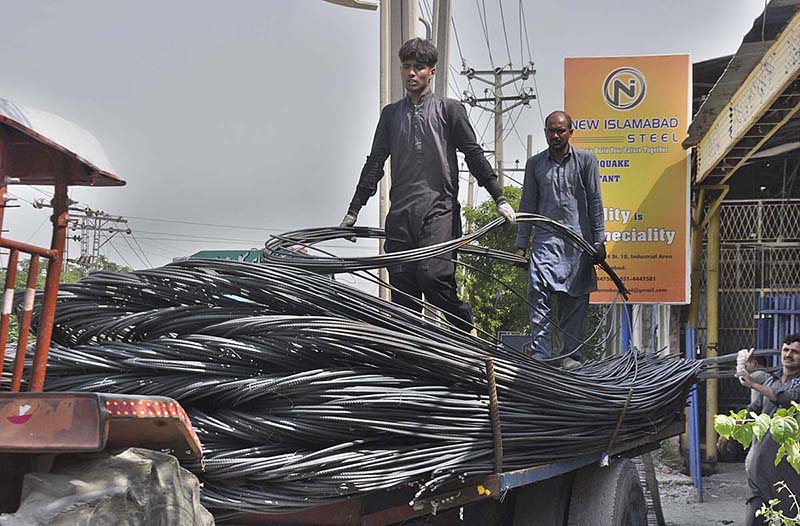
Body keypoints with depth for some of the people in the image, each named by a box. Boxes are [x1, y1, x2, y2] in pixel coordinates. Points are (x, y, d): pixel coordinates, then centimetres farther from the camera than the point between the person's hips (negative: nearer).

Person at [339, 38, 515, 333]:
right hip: (400, 213, 4)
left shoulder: (449, 110, 7)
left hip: (439, 208, -4)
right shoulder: (391, 114, 17)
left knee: (432, 274, -21)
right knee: (401, 284, 0)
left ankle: (468, 333, -4)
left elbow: (474, 155, 5)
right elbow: (375, 163, 18)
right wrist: (353, 210, 15)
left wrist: (499, 198, 0)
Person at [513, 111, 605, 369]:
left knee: (575, 299, 1)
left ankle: (571, 355, 8)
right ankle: (539, 353, -18)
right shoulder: (535, 163, 12)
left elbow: (595, 202, 5)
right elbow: (528, 205, 14)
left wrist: (599, 241, -1)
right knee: (539, 292, -17)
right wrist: (521, 245, 9)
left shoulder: (586, 160, 7)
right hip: (546, 239, 1)